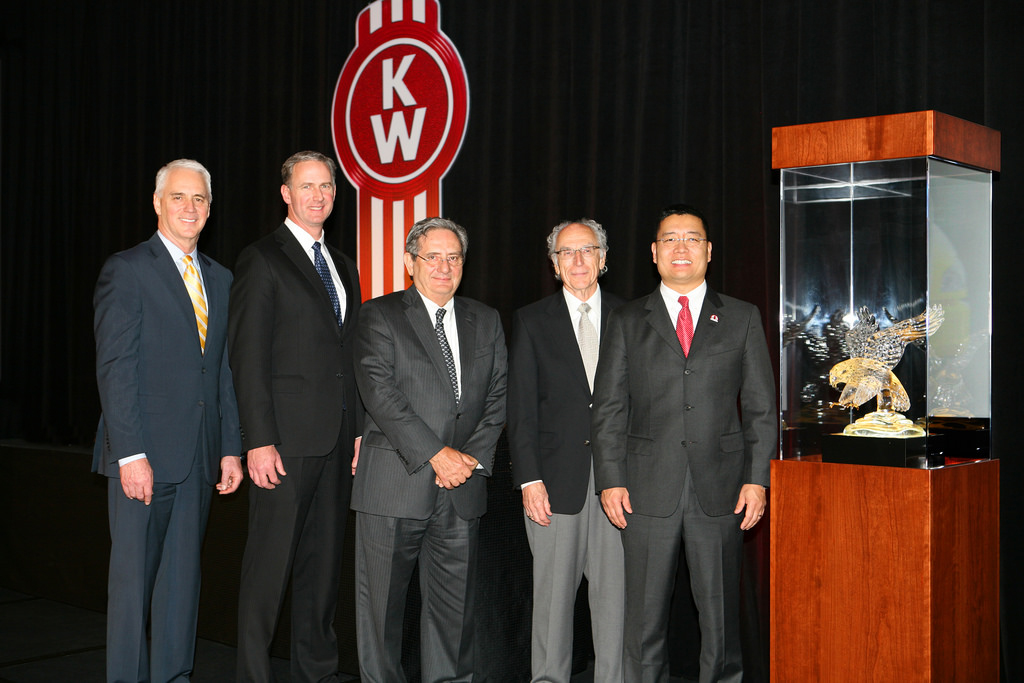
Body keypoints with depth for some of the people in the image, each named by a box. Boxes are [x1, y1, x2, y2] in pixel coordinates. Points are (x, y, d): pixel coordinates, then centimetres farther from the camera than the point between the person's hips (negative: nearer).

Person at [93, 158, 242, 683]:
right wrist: (130, 454, -16)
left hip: (199, 460, 6)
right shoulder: (126, 270, -4)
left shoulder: (220, 279, 15)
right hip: (144, 455, -5)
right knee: (133, 578, 0)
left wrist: (231, 448, 10)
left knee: (183, 578, 11)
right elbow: (114, 368, -10)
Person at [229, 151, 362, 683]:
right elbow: (248, 359, -10)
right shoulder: (262, 260, -4)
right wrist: (259, 442, -16)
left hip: (336, 440, 7)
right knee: (270, 562, -4)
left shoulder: (343, 266, 18)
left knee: (324, 561, 12)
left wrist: (360, 430, 12)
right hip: (285, 438, -7)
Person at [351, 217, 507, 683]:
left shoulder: (486, 322, 15)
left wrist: (472, 457, -4)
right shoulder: (380, 316, 1)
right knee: (381, 604, 3)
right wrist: (437, 453, -15)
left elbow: (497, 399, 11)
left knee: (455, 604, 7)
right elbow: (380, 394, -10)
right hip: (394, 484, -3)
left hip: (462, 488, 4)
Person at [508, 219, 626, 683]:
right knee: (553, 591, 4)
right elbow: (521, 408, 2)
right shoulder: (531, 322, 7)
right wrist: (529, 479, -6)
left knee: (616, 591, 2)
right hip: (557, 477, -1)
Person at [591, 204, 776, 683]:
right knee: (644, 612, 4)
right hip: (648, 489, 0)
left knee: (720, 609, 5)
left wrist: (757, 478, -2)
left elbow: (761, 407, 7)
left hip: (721, 489, 0)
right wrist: (610, 481, -4)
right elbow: (608, 408, 6)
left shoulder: (743, 319, 10)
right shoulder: (626, 322, 10)